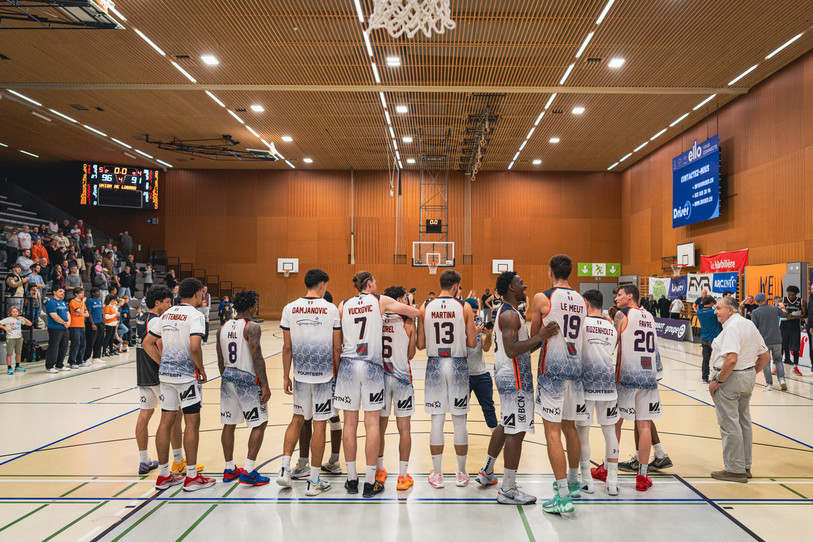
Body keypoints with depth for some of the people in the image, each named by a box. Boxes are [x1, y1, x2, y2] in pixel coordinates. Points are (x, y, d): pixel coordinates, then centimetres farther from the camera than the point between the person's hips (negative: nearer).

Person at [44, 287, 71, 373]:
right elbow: (54, 316, -18)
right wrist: (64, 323, -12)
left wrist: (69, 321, -2)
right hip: (55, 329, -9)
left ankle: (59, 365, 23)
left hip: (64, 328, 9)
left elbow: (67, 313, 18)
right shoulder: (51, 302, -10)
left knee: (64, 347, 12)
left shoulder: (63, 302, 18)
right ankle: (49, 367, 0)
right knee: (53, 348, -6)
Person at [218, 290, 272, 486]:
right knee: (259, 424, 2)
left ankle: (229, 469, 22)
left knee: (229, 424, 13)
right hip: (247, 379, -7)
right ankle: (248, 471, 0)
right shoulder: (252, 327, -14)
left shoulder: (223, 328, 8)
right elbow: (257, 358, -19)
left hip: (228, 378, 7)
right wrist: (265, 385, -16)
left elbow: (220, 361, 13)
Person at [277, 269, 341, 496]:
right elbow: (337, 347, -4)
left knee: (297, 419, 20)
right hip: (324, 375, -3)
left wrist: (285, 376, 10)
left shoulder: (290, 309, 1)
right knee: (319, 425, 4)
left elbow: (287, 347, 3)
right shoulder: (331, 309, -6)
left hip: (300, 375, 3)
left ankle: (285, 469, 16)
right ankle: (314, 481, 12)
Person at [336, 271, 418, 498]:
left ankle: (352, 479, 15)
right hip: (372, 366, -2)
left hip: (348, 364, 3)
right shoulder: (381, 301, 1)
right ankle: (370, 483, 5)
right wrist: (404, 311, 24)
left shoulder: (344, 305, 8)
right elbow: (414, 312, 4)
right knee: (372, 423, 2)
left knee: (350, 423, 8)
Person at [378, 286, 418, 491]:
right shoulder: (408, 322, -7)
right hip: (401, 377, -3)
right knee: (404, 428, 4)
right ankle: (403, 476, 7)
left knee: (380, 425, 14)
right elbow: (410, 354, 0)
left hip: (380, 376, 3)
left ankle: (379, 470, 26)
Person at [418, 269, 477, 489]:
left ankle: (437, 474, 13)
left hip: (434, 365, 1)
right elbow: (472, 343, -4)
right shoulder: (464, 307, -5)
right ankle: (461, 473, 16)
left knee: (437, 419, 7)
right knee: (459, 420, 8)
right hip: (458, 365, -1)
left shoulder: (425, 308, 0)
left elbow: (420, 345, 2)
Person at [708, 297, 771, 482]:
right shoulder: (750, 325, 10)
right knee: (744, 422, 17)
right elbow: (765, 357, 15)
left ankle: (735, 470, 6)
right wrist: (751, 374, 19)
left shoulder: (732, 327, -19)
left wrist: (717, 381, -19)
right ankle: (745, 466, 27)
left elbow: (731, 359, -29)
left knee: (729, 424, -1)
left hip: (730, 378, -10)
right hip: (748, 378, 10)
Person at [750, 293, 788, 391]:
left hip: (764, 341, -2)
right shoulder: (775, 309, 2)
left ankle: (769, 384, 6)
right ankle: (781, 379, -3)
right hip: (777, 340, 2)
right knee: (778, 359, 15)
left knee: (765, 362, 7)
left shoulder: (755, 312, -6)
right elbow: (785, 315, 24)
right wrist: (783, 308, 46)